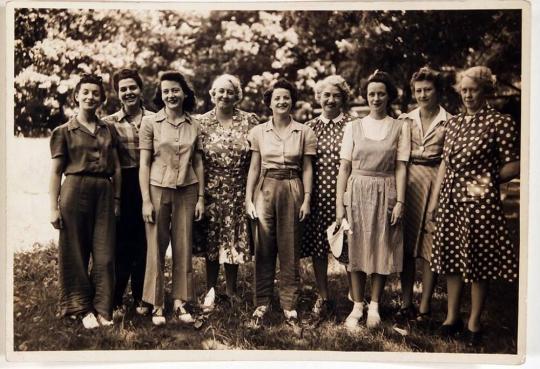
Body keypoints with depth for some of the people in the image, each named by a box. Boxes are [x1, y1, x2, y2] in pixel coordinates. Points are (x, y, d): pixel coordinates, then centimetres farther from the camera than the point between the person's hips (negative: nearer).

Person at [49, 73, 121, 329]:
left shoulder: (108, 130, 13)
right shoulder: (64, 131, 3)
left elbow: (116, 167, 13)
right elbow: (56, 172, 0)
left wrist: (117, 199, 6)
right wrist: (54, 207, -5)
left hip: (104, 192, 3)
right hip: (75, 191, -3)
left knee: (105, 253, 2)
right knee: (75, 252, 4)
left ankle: (102, 309, 14)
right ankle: (82, 308, 18)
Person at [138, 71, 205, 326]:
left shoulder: (194, 126, 6)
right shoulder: (150, 123, -1)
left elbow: (198, 163, 9)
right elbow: (144, 164, -3)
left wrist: (201, 197, 4)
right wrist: (146, 200, -8)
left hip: (186, 192, 2)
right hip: (157, 190, -2)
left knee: (184, 248, 6)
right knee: (156, 248, 2)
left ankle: (180, 302, 18)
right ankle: (156, 305, 14)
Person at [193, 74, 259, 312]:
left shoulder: (249, 121, 0)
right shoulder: (202, 122, 1)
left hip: (238, 192, 0)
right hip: (211, 192, 0)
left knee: (235, 243, 8)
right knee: (211, 243, 7)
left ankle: (231, 292, 25)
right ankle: (210, 292, 22)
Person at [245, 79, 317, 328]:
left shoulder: (304, 132, 4)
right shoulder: (258, 132, 6)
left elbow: (307, 168, 4)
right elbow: (254, 168, 6)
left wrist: (306, 199, -3)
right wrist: (248, 199, 0)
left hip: (292, 190, 0)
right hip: (265, 190, 1)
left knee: (290, 251, 4)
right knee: (263, 249, 2)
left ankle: (289, 306, 14)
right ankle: (261, 305, 12)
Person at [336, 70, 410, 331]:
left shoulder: (400, 127, 5)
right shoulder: (353, 127, 6)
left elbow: (400, 167, 0)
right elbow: (344, 166, 2)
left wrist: (400, 202, -8)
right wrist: (340, 202, -3)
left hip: (385, 193, 0)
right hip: (357, 192, 1)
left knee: (382, 248, 5)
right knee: (356, 248, 3)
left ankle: (374, 306, 19)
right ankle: (357, 306, 15)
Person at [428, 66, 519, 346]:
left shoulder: (500, 123, -6)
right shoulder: (454, 122, 11)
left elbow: (514, 165, -5)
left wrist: (488, 180, -14)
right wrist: (434, 200, 10)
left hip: (480, 201, -5)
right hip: (451, 199, 5)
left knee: (478, 260, 5)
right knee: (451, 258, 11)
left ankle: (474, 323, 21)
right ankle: (452, 316, 26)